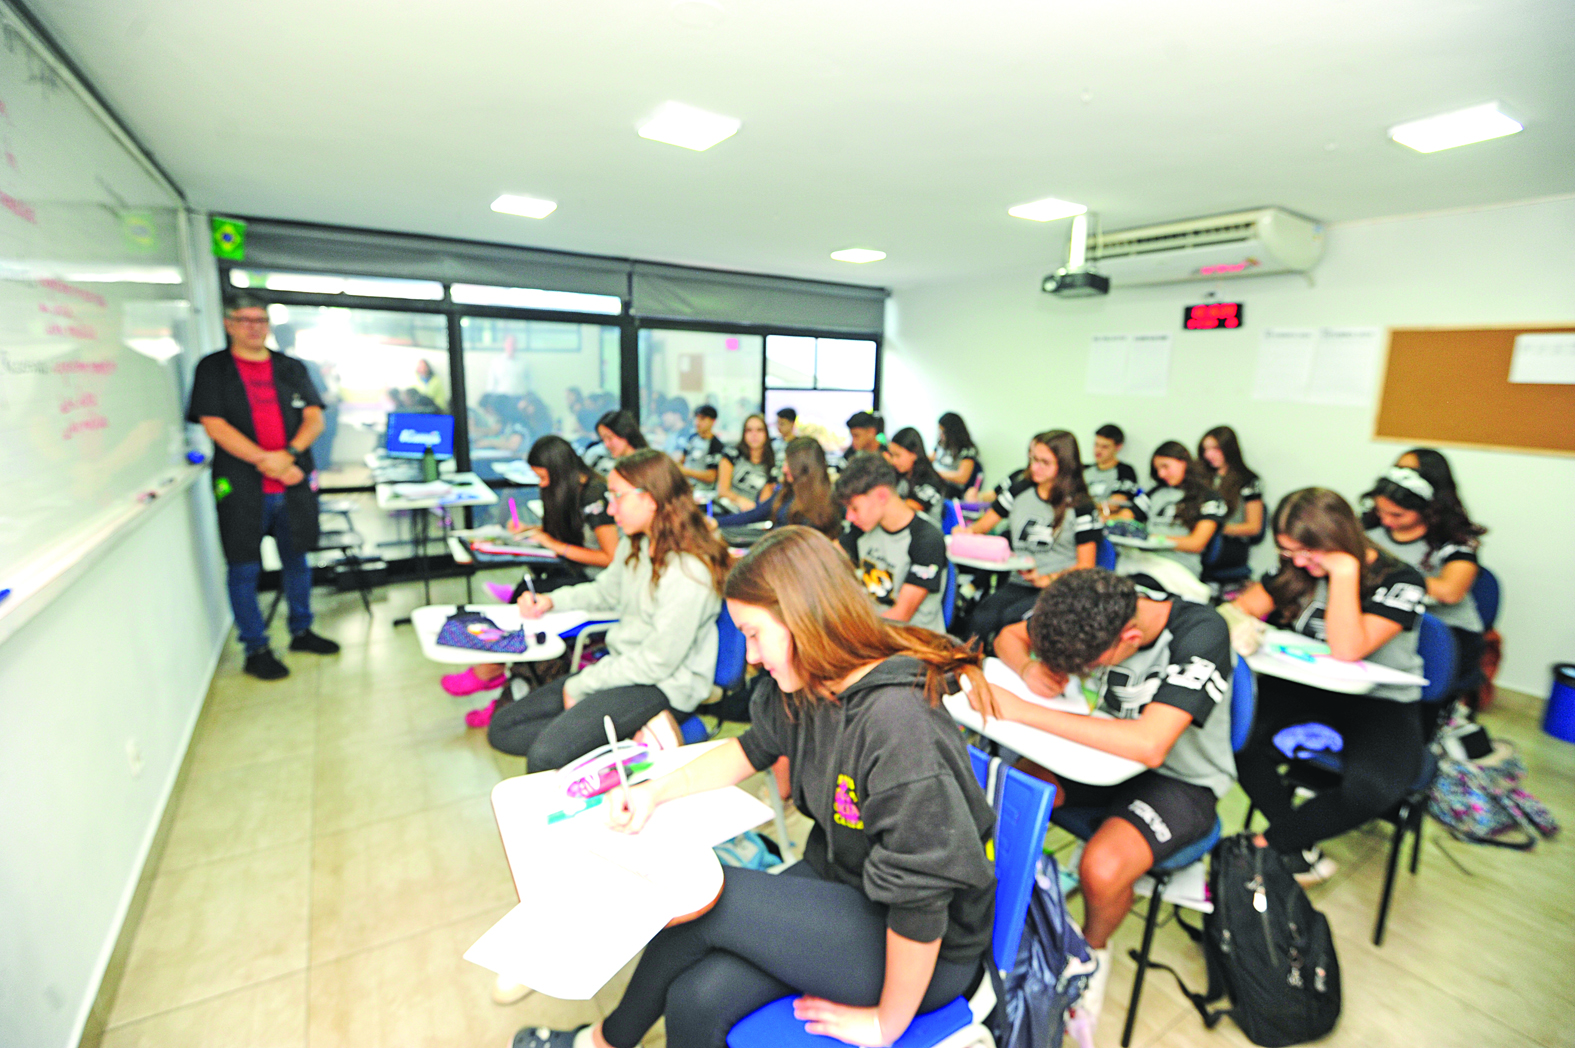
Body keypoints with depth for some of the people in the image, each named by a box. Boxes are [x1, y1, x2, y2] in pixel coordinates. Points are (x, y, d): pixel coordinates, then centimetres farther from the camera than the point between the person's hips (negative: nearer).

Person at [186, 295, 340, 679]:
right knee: (244, 569, 2)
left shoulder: (291, 368, 13)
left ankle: (301, 632, 27)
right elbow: (214, 425, -6)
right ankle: (256, 650, 12)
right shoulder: (212, 368, 4)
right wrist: (265, 461, -16)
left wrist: (289, 455, -13)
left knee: (297, 561, 12)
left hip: (293, 486, 3)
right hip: (240, 487, -3)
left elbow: (314, 418, 4)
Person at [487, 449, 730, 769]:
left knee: (544, 755, -26)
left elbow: (658, 662, -22)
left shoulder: (689, 573, -24)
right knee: (501, 728, 6)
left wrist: (580, 686, -12)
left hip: (662, 686, -10)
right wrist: (551, 600, 6)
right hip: (622, 667, 10)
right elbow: (607, 590, 23)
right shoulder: (634, 545, 3)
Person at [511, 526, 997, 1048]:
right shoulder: (805, 687, -7)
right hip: (839, 883, 6)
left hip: (929, 951, -6)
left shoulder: (898, 724, -34)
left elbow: (920, 898, -28)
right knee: (695, 999, -8)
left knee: (711, 892, -12)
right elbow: (751, 748, 10)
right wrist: (657, 791, 0)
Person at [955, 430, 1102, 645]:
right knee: (979, 619, -29)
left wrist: (1047, 579, -15)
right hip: (1018, 584, 3)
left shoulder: (1080, 507, 0)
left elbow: (1086, 566, -1)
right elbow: (985, 523, 18)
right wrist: (968, 531, -5)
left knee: (1010, 617, -34)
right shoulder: (1020, 491, 13)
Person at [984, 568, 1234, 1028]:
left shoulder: (1202, 633, -30)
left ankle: (1093, 946, 6)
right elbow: (1009, 636, 0)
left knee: (1102, 869, -29)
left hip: (1181, 779, -4)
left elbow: (1149, 746, -41)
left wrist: (1023, 710, -39)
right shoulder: (1099, 605, -16)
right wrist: (1030, 668, -24)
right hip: (1109, 750, 4)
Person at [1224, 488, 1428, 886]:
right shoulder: (1298, 570, 0)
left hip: (1380, 701, -3)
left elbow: (1347, 650, -26)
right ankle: (1300, 847, -4)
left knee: (1369, 788, -33)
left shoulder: (1400, 582, -13)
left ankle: (1266, 843, -5)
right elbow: (1238, 608, -1)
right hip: (1307, 689, 4)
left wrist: (1344, 572, -25)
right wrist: (1240, 623, -26)